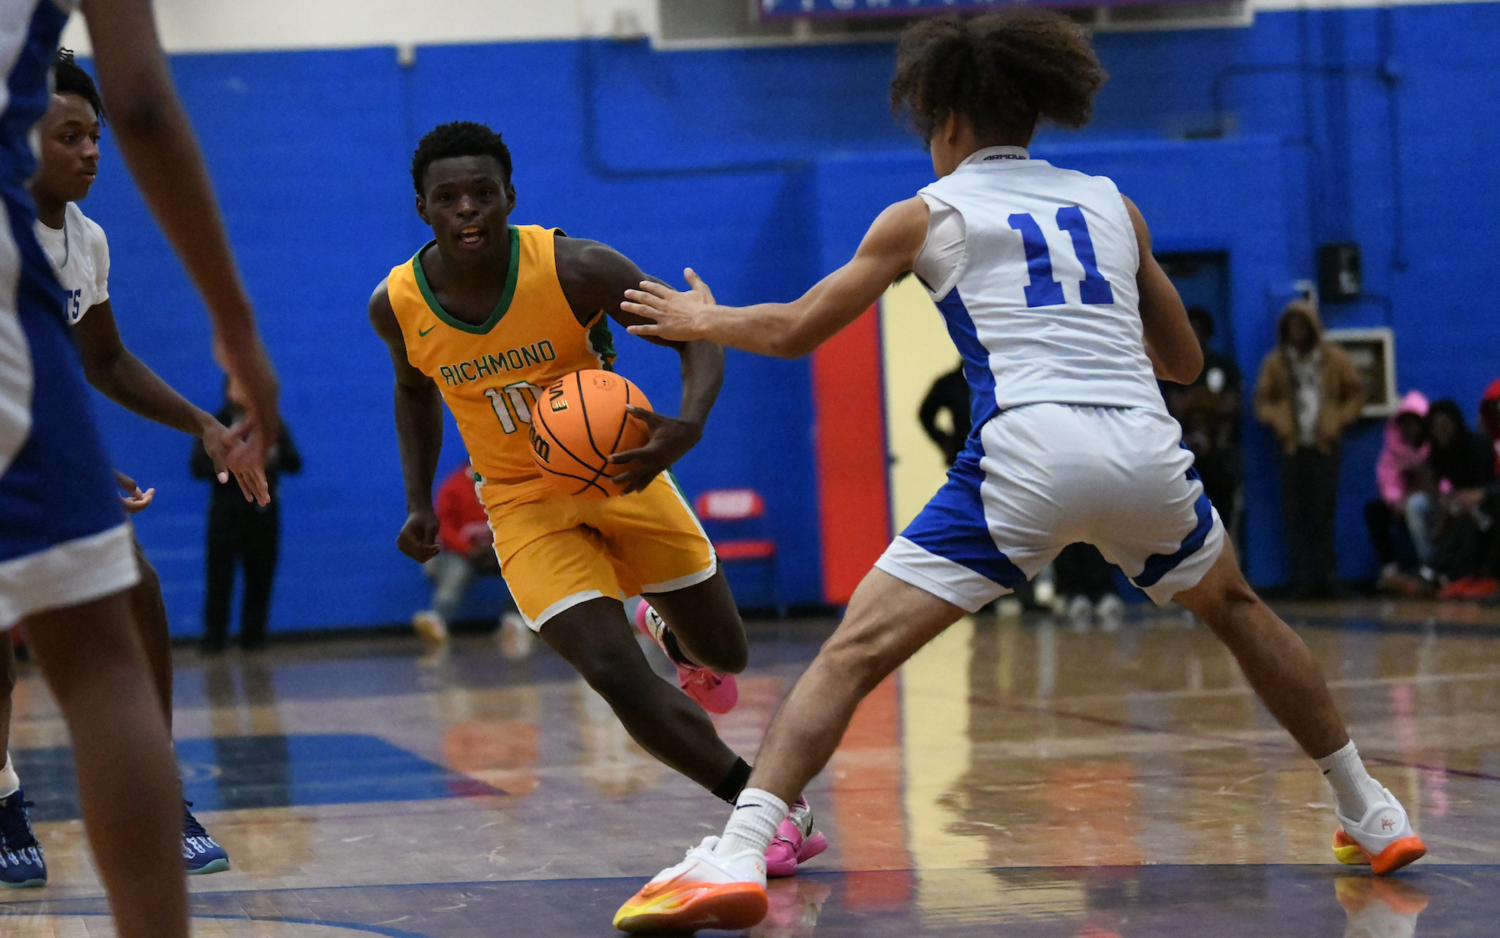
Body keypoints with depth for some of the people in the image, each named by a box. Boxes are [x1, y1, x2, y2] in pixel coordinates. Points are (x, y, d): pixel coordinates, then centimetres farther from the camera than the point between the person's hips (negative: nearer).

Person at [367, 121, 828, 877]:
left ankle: (666, 633, 52)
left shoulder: (576, 270, -23)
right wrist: (419, 502, 4)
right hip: (525, 503, 0)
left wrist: (688, 427, -38)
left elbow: (696, 337, -18)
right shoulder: (397, 305, -13)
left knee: (723, 655, 12)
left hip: (620, 473, 0)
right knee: (617, 679, -19)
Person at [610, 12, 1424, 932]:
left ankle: (738, 856, -21)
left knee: (855, 651, -3)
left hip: (1029, 455, -4)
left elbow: (795, 329, 20)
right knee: (1237, 608, 32)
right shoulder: (1112, 202, 22)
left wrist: (701, 319, 38)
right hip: (1147, 448, 4)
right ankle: (1372, 816, 37)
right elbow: (1185, 359, 29)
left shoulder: (926, 215, 14)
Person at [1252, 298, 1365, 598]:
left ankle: (1324, 577, 1)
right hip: (1293, 447, 1)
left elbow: (1356, 393, 9)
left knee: (1323, 513, -3)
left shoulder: (1334, 359, 6)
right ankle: (1302, 579, -2)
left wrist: (1340, 421, -3)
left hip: (1325, 446, -1)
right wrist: (1276, 421, -6)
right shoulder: (1276, 362, 8)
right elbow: (1262, 398, 11)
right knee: (1295, 515, -4)